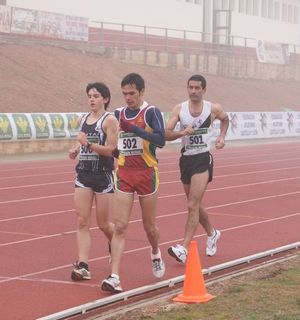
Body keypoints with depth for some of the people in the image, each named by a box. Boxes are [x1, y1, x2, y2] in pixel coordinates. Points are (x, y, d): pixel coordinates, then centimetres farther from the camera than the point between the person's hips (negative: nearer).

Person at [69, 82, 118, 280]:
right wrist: (76, 150, 1)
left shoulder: (109, 120, -8)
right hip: (84, 174, 5)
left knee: (103, 224, 5)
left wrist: (88, 143, -25)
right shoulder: (84, 119, 11)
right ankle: (83, 266, -8)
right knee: (83, 221, -5)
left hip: (104, 175, -5)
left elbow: (111, 149, -15)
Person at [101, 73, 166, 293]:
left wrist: (135, 129, -28)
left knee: (149, 226, 12)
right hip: (124, 174, 3)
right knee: (120, 226, -7)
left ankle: (156, 255, 44)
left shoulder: (151, 112, -7)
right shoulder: (118, 114, 8)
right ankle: (114, 277, -12)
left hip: (147, 174, -3)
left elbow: (161, 140, -22)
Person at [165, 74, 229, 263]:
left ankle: (184, 249, -20)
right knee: (196, 205, 18)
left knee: (193, 205, -15)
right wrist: (182, 133, -27)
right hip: (186, 159, 4)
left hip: (203, 159, -4)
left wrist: (222, 137, 6)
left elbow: (225, 119, 21)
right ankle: (212, 234, 43)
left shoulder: (214, 109, -2)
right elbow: (166, 134, -10)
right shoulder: (179, 109, -2)